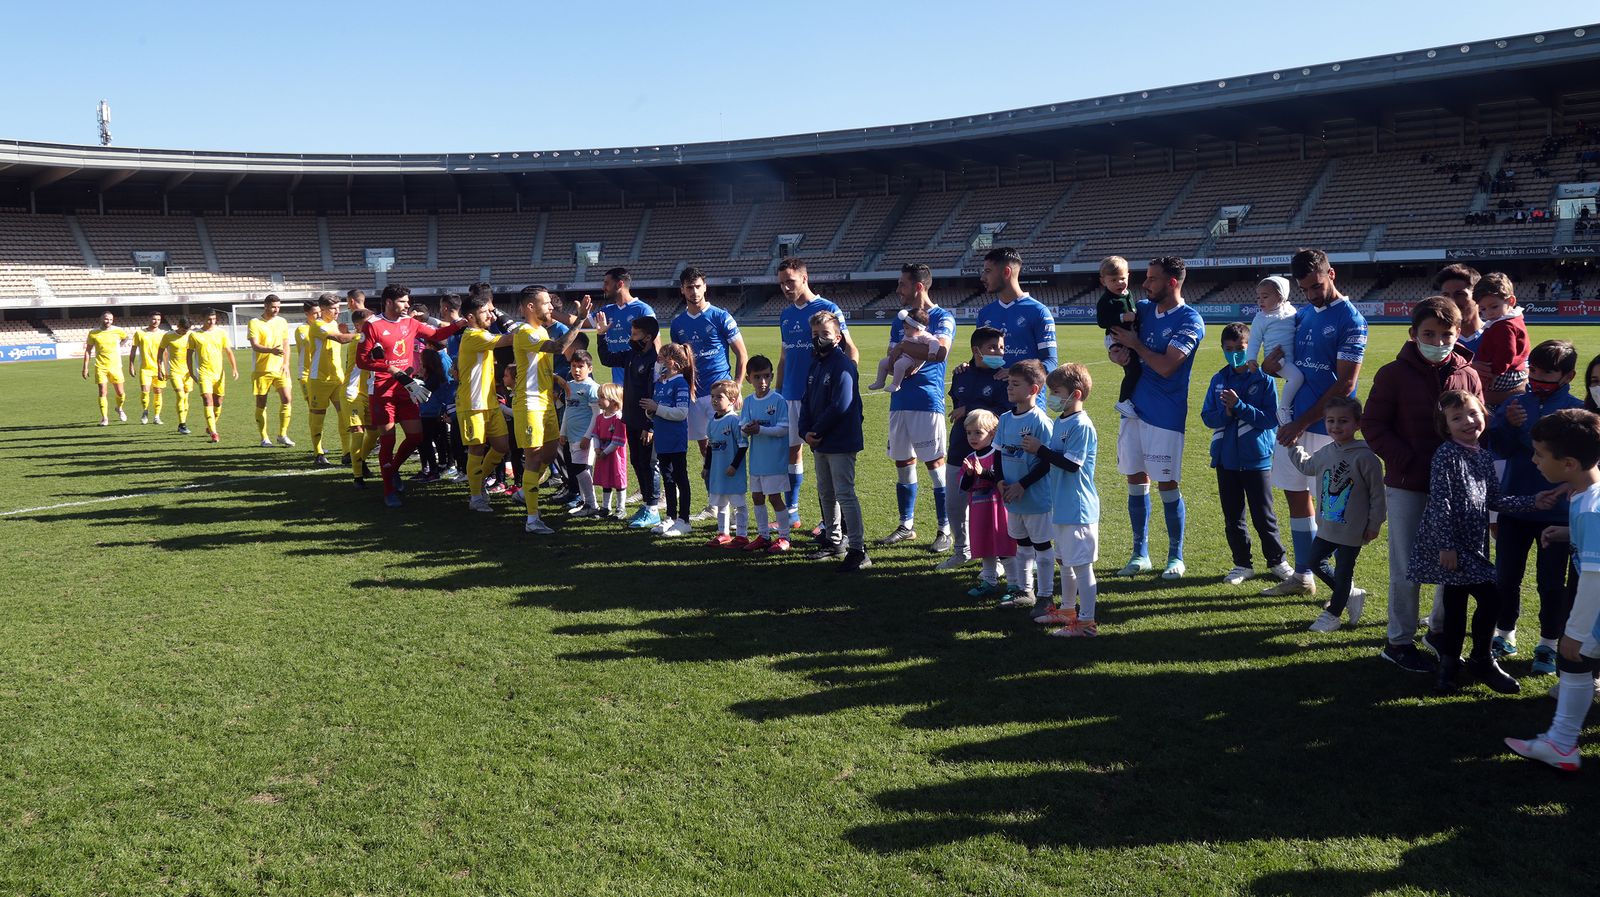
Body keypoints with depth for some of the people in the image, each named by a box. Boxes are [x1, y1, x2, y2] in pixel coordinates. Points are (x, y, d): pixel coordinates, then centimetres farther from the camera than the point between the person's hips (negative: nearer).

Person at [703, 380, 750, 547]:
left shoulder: (735, 420, -15)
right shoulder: (712, 421, 8)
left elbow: (743, 445, -14)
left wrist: (734, 465, -17)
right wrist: (706, 467, 19)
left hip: (733, 472, -8)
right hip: (716, 470, 8)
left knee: (738, 503, 1)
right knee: (720, 503, 16)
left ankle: (742, 535, 9)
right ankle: (723, 533, 27)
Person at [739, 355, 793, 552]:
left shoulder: (778, 400, -10)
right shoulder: (749, 401, 7)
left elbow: (783, 429, -15)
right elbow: (742, 428, 5)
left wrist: (760, 429, -23)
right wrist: (747, 429, -17)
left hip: (775, 459, -6)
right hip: (756, 459, 6)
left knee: (774, 497, -2)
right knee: (757, 497, 11)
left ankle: (784, 537, 10)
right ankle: (763, 535, 24)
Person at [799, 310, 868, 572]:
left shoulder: (843, 364, -14)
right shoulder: (815, 366, 14)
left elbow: (840, 405, -21)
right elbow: (806, 401, 13)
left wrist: (817, 431, -14)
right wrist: (805, 431, -3)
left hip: (841, 442, -9)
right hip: (819, 442, 9)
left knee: (844, 494, -11)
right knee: (825, 494, 18)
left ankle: (858, 551, -8)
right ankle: (833, 540, 32)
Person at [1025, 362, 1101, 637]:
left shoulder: (1082, 426, -17)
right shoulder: (1059, 422, 11)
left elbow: (1071, 464, -23)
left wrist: (1040, 449, -18)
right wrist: (1036, 448, 1)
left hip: (1078, 508, -10)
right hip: (1061, 506, 10)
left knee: (1081, 564, -3)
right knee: (1065, 562, 21)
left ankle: (1086, 622, 3)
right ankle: (1067, 609, 35)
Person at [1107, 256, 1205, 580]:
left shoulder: (1190, 321, -12)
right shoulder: (1143, 308, 9)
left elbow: (1166, 366, -20)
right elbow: (1115, 339, 16)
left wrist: (1134, 344, -9)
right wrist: (1117, 351, -8)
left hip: (1165, 415, -6)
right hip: (1134, 408, 6)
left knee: (1167, 485, 0)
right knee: (1136, 481, 10)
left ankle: (1176, 556, 16)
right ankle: (1140, 553, 21)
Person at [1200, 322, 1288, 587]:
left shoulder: (1263, 379, -7)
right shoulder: (1218, 380, 5)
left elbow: (1271, 418, -13)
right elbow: (1207, 417, 3)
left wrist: (1240, 406, -21)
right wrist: (1225, 413, -16)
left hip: (1257, 458, -4)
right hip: (1226, 459, 4)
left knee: (1263, 515, 5)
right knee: (1232, 516, 10)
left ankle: (1276, 560, 23)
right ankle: (1242, 564, 21)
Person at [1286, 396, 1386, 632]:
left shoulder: (1365, 457, -18)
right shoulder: (1325, 453, 1)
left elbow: (1377, 493, -13)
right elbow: (1306, 466, 24)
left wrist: (1374, 524, -10)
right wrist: (1293, 446, 22)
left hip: (1352, 531, -7)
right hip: (1326, 526, 7)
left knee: (1343, 572, 7)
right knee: (1315, 562, 15)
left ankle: (1332, 614, 23)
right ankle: (1351, 595, 33)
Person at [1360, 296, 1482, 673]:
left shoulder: (1468, 377, 3)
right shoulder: (1393, 374, -6)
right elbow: (1373, 425, -6)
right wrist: (1406, 460, -15)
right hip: (1406, 486, -3)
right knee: (1406, 567, 2)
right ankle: (1398, 641, 15)